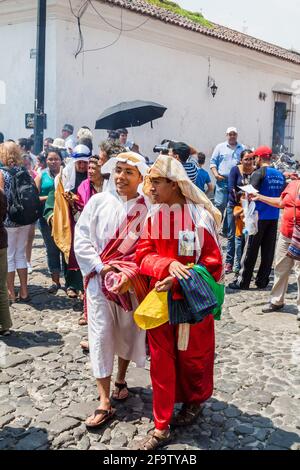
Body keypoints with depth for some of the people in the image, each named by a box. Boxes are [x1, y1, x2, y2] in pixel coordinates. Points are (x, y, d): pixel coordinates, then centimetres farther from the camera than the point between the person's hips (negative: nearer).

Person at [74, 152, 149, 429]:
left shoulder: (147, 209, -4)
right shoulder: (98, 202, -1)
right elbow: (82, 239, -3)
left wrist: (130, 274, -18)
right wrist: (101, 267, -12)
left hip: (133, 282, 0)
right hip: (100, 279, 0)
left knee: (128, 332, 14)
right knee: (101, 336, -1)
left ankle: (121, 380, 40)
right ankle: (104, 403, 6)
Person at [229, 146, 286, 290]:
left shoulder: (258, 173, -10)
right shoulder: (280, 175, 9)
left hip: (260, 216, -5)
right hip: (274, 217, 6)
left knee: (250, 250, 0)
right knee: (268, 251, 10)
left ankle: (242, 282, 4)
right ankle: (262, 281, 15)